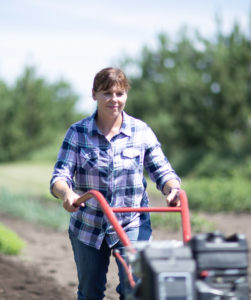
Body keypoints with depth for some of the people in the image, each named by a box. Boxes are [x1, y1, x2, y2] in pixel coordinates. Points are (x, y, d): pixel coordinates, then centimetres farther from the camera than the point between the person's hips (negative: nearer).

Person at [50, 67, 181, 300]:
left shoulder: (141, 132, -2)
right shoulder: (77, 132, -4)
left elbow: (162, 171, -1)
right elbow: (60, 176, -10)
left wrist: (173, 189, -24)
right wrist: (67, 193, -34)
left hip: (132, 225, -1)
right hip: (87, 227, 1)